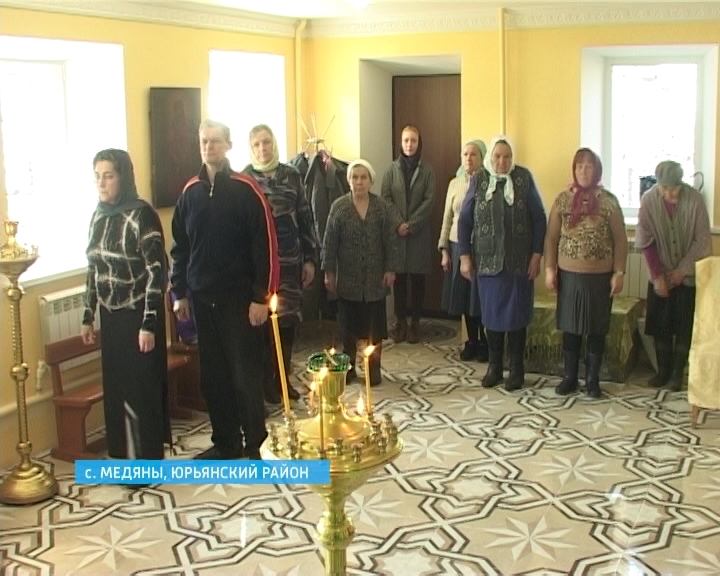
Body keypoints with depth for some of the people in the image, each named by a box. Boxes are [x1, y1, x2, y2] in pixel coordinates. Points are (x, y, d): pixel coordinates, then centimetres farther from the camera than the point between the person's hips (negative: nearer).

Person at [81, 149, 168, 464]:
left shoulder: (141, 215, -15)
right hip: (111, 316, 7)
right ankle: (124, 454, 27)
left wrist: (149, 324, -20)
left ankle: (149, 461, 15)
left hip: (138, 315, -7)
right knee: (115, 386, 13)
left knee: (142, 386, 2)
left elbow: (157, 272, -17)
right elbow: (94, 270, 13)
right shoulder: (99, 216, 6)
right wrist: (88, 316, 14)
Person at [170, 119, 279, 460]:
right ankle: (225, 441, 23)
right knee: (212, 375, 10)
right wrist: (179, 293, 10)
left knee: (245, 373, 0)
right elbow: (180, 247, 13)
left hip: (240, 298, -5)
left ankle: (254, 444, 14)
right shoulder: (191, 191, 8)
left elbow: (266, 246, -11)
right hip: (202, 298, 5)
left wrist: (261, 296, -14)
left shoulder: (246, 189, -8)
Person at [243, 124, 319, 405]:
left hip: (290, 259, 3)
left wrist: (310, 258, 5)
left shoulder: (291, 175, 6)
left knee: (288, 319, 7)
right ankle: (266, 382, 13)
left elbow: (305, 218, 8)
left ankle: (283, 379, 21)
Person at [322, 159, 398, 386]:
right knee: (348, 324, 7)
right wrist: (329, 272, -3)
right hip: (348, 277, 0)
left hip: (376, 276, 0)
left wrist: (390, 269, -4)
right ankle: (349, 366, 21)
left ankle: (374, 367, 16)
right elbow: (329, 242, 0)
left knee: (375, 324, 4)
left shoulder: (382, 207, 1)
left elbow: (390, 240, 1)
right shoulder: (339, 207, -1)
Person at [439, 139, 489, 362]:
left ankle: (485, 343, 16)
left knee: (481, 298, 2)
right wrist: (444, 250, 6)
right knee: (464, 297, 9)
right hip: (457, 246, 4)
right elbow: (447, 218, 10)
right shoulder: (454, 183, 7)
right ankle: (472, 342, 22)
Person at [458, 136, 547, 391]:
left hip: (519, 261, -1)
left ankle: (517, 369, 16)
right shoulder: (478, 179, 0)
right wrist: (465, 256, 0)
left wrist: (537, 254, -5)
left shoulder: (524, 178, -4)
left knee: (516, 314, 5)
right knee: (492, 313, 8)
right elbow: (465, 220, 4)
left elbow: (539, 218, -1)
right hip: (488, 260, 1)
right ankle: (494, 366, 21)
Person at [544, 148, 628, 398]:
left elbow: (620, 240, -2)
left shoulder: (609, 201, -4)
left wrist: (619, 273, -6)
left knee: (596, 328, 7)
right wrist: (549, 269, -2)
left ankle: (592, 379, 19)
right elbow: (551, 237, 3)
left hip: (600, 275, -1)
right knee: (570, 327, 8)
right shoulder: (563, 199, 1)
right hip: (569, 274, 1)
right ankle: (570, 377, 20)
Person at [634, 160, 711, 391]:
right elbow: (646, 242, -7)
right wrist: (657, 275, -11)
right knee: (660, 326, 6)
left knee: (684, 327, 3)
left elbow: (702, 241, -10)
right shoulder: (648, 200, -13)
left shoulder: (695, 200, -17)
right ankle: (663, 370, 19)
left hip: (687, 275, -1)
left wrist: (682, 270, -12)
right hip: (660, 275, 1)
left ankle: (678, 373, 14)